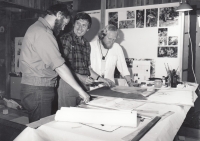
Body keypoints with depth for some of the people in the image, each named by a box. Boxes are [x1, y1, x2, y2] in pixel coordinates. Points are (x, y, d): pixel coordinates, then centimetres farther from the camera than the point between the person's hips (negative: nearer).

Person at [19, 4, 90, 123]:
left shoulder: (37, 28, 17)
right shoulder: (43, 33, -16)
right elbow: (59, 66, -19)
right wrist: (80, 90, -14)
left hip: (38, 88, 10)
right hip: (38, 90, -10)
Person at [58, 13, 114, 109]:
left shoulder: (86, 44, 15)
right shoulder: (65, 39, -4)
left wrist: (100, 79, 17)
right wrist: (79, 77, -18)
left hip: (84, 84, 6)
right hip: (68, 83, -5)